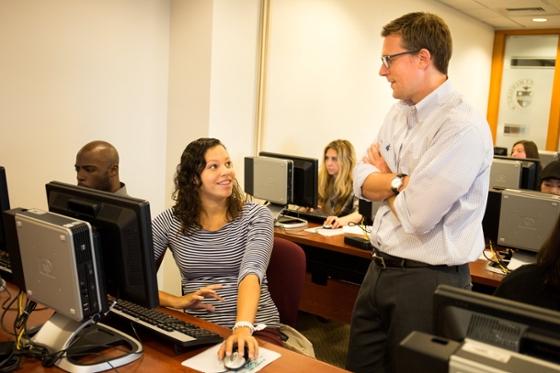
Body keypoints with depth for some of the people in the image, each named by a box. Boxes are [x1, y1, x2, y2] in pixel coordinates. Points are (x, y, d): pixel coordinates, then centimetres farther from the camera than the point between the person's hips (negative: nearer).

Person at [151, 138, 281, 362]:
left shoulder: (255, 216, -5)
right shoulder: (169, 222, 0)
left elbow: (252, 271, -21)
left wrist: (243, 327, -37)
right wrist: (178, 301, -14)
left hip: (256, 329, -1)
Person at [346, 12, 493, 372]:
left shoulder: (463, 127, -21)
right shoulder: (398, 113, 6)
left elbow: (416, 217, -24)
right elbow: (361, 181, 5)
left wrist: (384, 178, -6)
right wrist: (402, 181, -14)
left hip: (428, 281, -8)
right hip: (380, 270, 8)